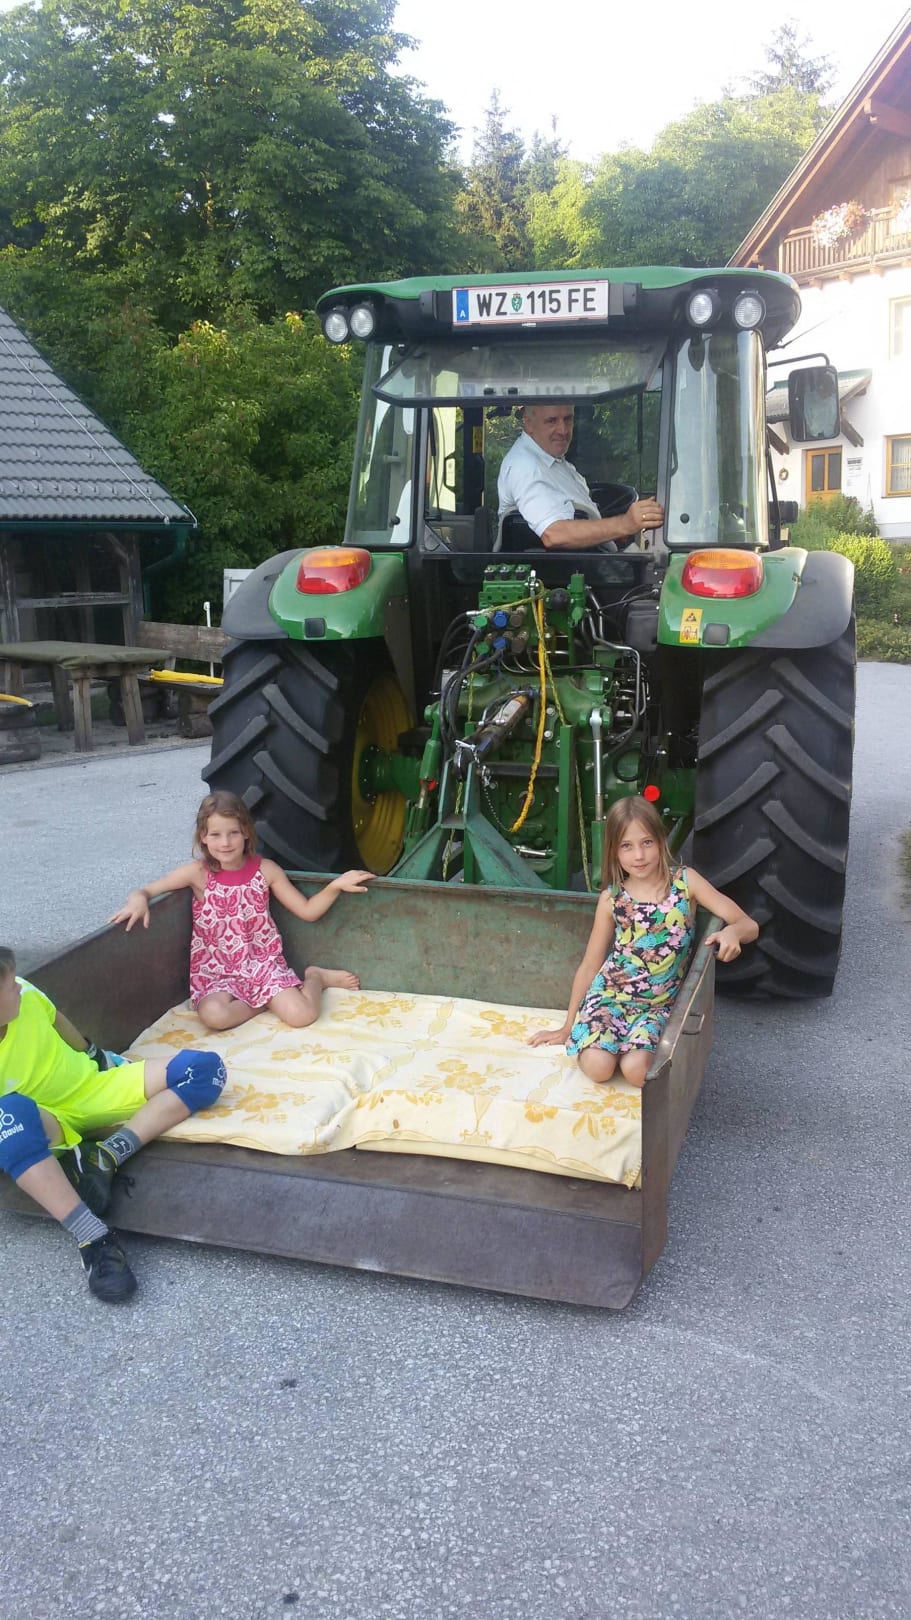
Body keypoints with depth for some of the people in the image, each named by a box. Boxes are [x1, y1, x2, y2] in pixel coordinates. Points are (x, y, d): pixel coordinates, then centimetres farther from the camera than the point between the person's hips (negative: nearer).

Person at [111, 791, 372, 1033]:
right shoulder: (198, 872, -7)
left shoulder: (265, 869, -3)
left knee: (302, 1015, -22)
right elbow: (143, 891, -6)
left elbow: (307, 911, 2)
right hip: (216, 971, 0)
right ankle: (269, 1001, -4)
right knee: (214, 1015, -33)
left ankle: (315, 978, 13)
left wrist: (335, 886, -14)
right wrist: (138, 900, -31)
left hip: (263, 963, 0)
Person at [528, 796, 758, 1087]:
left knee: (636, 1070, -27)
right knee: (598, 1066, -26)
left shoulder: (685, 881, -6)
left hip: (658, 1005, 0)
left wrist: (733, 931, -34)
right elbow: (589, 965, 5)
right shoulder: (611, 898, -4)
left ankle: (636, 1047, 7)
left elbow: (749, 925, -8)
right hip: (610, 995, 0)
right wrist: (567, 1027, 8)